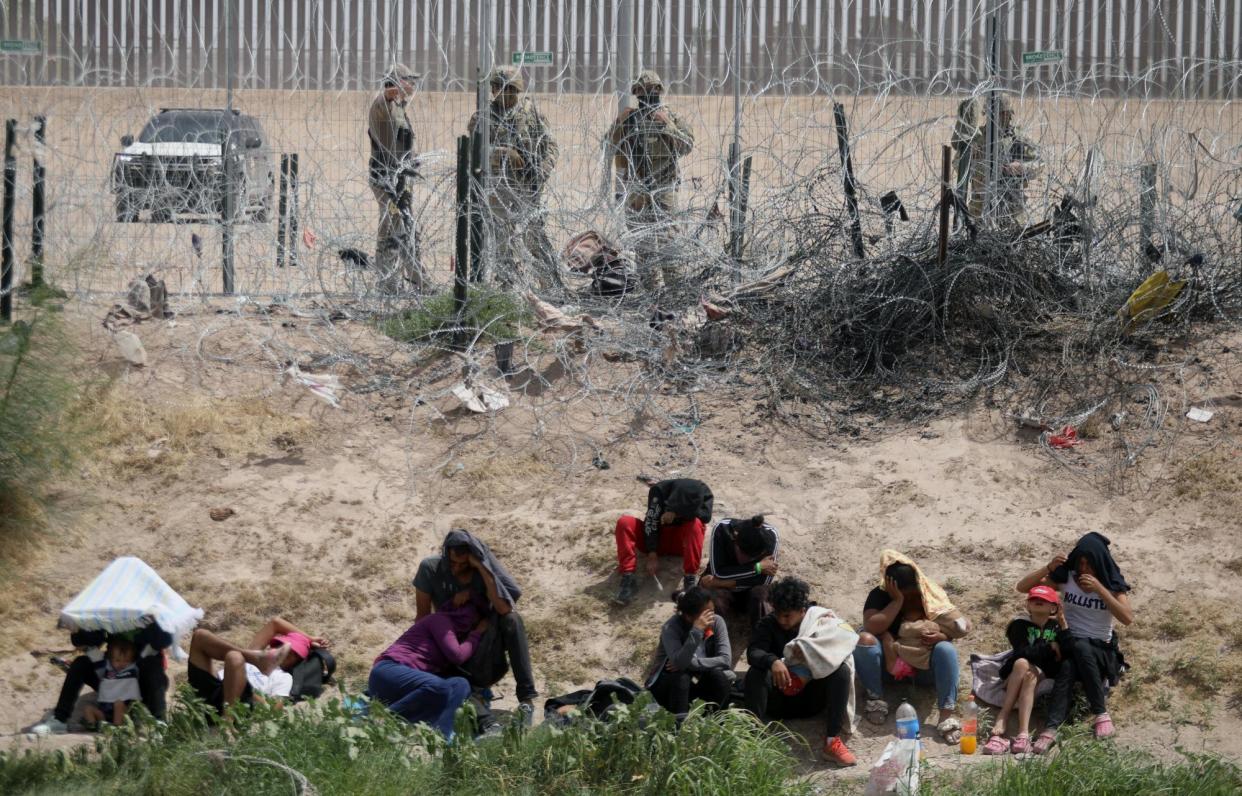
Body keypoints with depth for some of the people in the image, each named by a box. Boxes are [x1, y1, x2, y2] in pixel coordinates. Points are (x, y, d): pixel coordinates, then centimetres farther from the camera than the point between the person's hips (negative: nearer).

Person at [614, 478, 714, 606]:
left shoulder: (703, 492, -19)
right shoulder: (659, 490, -21)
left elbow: (706, 516, -35)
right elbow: (651, 523, -22)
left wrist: (677, 513, -34)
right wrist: (652, 555, -28)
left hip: (682, 542, -1)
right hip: (658, 539, 1)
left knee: (695, 523, -33)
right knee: (624, 522, -24)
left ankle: (689, 581, -35)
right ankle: (627, 579, -29)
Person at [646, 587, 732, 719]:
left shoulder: (716, 622, -13)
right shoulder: (671, 628, -24)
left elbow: (726, 659, -20)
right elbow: (679, 663, -39)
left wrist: (691, 663, -29)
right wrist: (696, 631, -44)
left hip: (698, 681, 3)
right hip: (667, 685, -3)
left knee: (719, 675, -26)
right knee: (681, 677, -34)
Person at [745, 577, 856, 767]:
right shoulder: (768, 625, 0)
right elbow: (753, 652, -17)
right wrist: (772, 661, -39)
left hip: (811, 699, 0)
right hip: (779, 698, 0)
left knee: (842, 671, -25)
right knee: (755, 673, -28)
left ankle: (832, 741, -34)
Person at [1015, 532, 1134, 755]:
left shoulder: (1113, 584, -1)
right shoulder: (1066, 577, 4)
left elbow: (1128, 618, -17)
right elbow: (1022, 587, 1)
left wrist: (1100, 589, -23)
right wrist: (1049, 568, -14)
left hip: (1101, 651, -1)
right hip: (1069, 644, 1)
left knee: (1081, 647, -37)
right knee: (1067, 669, -35)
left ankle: (1100, 713, -34)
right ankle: (1052, 728, -50)